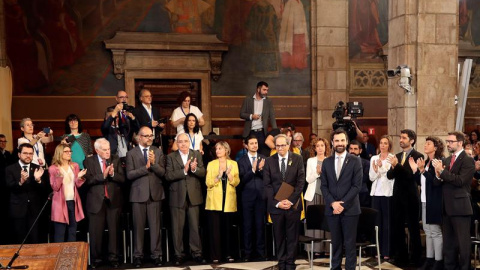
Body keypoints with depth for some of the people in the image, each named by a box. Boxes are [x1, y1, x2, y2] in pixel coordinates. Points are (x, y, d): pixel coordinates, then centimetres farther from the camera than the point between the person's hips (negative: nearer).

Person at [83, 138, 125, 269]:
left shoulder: (116, 159, 4)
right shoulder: (89, 161, -1)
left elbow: (122, 178, -2)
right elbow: (89, 180, -11)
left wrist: (112, 174, -20)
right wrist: (103, 175, -23)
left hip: (113, 200, 1)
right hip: (96, 201, -1)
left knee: (114, 230, 6)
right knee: (96, 232, 4)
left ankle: (113, 257, 15)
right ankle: (96, 258, 16)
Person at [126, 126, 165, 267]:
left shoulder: (158, 152, 8)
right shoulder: (131, 153, 1)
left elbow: (162, 173, -1)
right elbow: (129, 175, -8)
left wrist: (154, 163, -17)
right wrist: (145, 167, -17)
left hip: (155, 193, 1)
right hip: (139, 193, -1)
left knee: (155, 225, 3)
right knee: (138, 226, 4)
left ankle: (156, 254, 10)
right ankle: (138, 255, 13)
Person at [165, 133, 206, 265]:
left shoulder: (197, 155, 6)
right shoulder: (171, 157, 0)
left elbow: (203, 173, -2)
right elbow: (168, 176, -11)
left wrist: (194, 169, -23)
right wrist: (184, 171, -22)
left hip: (194, 196, 1)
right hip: (177, 197, -1)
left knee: (195, 226, 8)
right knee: (177, 228, 6)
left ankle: (197, 253, 16)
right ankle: (179, 254, 15)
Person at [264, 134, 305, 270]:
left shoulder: (298, 159, 2)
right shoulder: (269, 161, 3)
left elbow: (300, 182, -2)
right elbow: (267, 185, 0)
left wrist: (291, 201, -11)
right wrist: (277, 202, -10)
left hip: (293, 204, 0)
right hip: (275, 205, 1)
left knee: (292, 237, 6)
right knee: (279, 237, 7)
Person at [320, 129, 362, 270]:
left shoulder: (355, 160, -1)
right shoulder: (326, 162, 9)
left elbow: (357, 185, -7)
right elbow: (323, 186, 6)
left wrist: (343, 204, -13)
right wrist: (333, 203, -9)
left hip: (350, 209, -3)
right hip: (332, 209, 3)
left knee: (350, 244, 2)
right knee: (336, 243, 9)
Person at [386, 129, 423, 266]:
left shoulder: (418, 156, -8)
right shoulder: (397, 156, 12)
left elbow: (413, 174, -20)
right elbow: (389, 175, 5)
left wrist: (397, 165, -28)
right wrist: (393, 168, -16)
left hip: (410, 197, -6)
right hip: (398, 196, 6)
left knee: (413, 228, 3)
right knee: (397, 228, 12)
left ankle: (415, 258, 13)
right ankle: (401, 256, 23)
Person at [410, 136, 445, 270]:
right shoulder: (426, 162, 11)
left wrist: (422, 170, -27)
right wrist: (415, 170, 1)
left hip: (434, 202, -8)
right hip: (425, 201, 8)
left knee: (436, 232, -3)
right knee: (428, 231, 13)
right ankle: (429, 259, 20)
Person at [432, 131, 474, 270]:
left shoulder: (468, 160, -9)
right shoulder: (446, 160, 13)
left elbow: (460, 181, -21)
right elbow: (438, 183, 10)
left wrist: (442, 171, -20)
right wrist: (438, 176, -11)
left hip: (460, 207, -8)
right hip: (447, 207, 8)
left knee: (463, 242, -1)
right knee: (448, 242, 16)